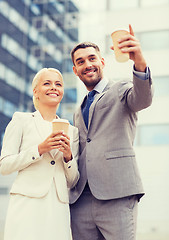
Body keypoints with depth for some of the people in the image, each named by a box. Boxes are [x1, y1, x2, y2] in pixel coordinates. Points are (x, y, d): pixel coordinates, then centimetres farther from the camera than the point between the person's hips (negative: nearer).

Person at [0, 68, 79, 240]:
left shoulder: (71, 131, 16)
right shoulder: (21, 120, 7)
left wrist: (68, 156, -3)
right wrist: (39, 149, -10)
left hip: (58, 208, 3)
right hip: (28, 204, -3)